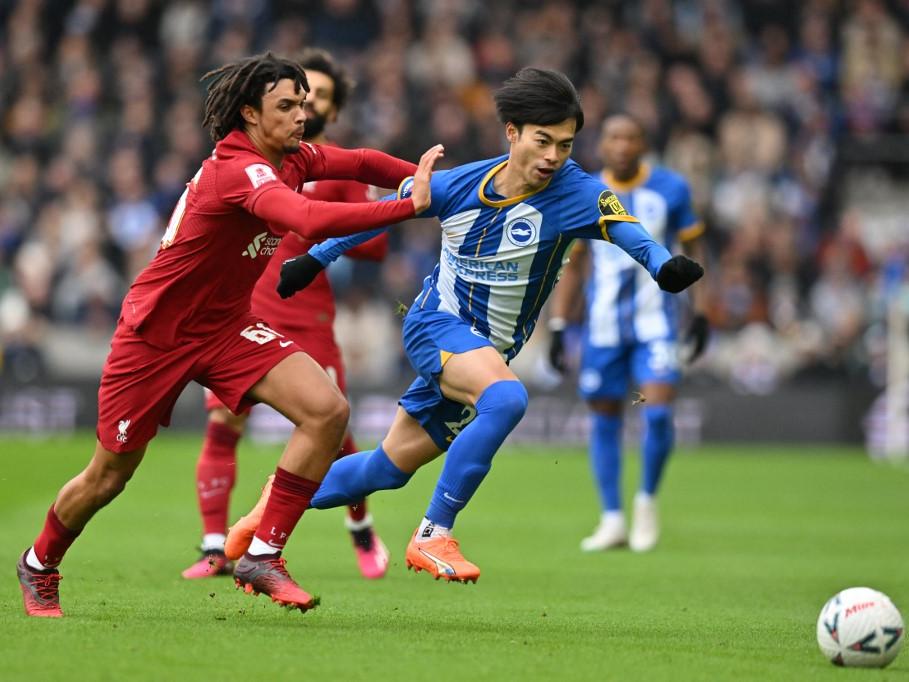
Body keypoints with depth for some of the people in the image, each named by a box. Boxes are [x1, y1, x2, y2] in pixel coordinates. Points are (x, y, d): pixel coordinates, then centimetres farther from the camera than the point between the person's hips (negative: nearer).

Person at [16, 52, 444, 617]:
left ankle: (263, 555, -9)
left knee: (328, 410, -17)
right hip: (154, 335, -7)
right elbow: (311, 220, -45)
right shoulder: (238, 169, -30)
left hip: (227, 327, 7)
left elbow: (361, 163, 10)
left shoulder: (290, 159, -3)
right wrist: (410, 207, -45)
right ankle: (40, 565, 36)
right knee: (109, 477, 7)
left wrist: (424, 177, -7)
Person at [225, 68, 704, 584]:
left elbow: (630, 233, -32)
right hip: (436, 324, -3)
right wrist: (314, 260, 13)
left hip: (487, 350, 3)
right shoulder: (459, 185, -11)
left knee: (388, 469, 9)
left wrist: (665, 265, -54)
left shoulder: (577, 193, -15)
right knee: (506, 397, -33)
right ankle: (433, 535, -24)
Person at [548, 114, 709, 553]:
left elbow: (693, 247, 9)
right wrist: (557, 327, 4)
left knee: (658, 412, -15)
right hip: (602, 326, 2)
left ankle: (647, 501, 8)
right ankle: (612, 520, 12)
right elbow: (571, 265, 9)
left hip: (655, 322, -2)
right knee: (605, 418, 3)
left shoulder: (670, 189, 0)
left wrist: (700, 310, 2)